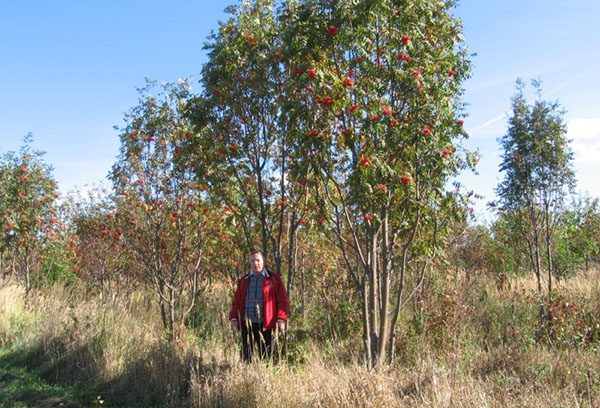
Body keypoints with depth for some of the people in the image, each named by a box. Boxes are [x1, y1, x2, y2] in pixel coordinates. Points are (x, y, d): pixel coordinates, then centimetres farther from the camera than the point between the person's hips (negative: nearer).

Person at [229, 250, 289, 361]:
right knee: (246, 354, 3)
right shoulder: (244, 281, 14)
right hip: (247, 324, 3)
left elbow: (283, 301, -1)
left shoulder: (274, 279, 4)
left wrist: (281, 319, -10)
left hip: (265, 324, -2)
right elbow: (236, 301, 14)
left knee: (265, 355, 3)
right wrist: (233, 318, 2)